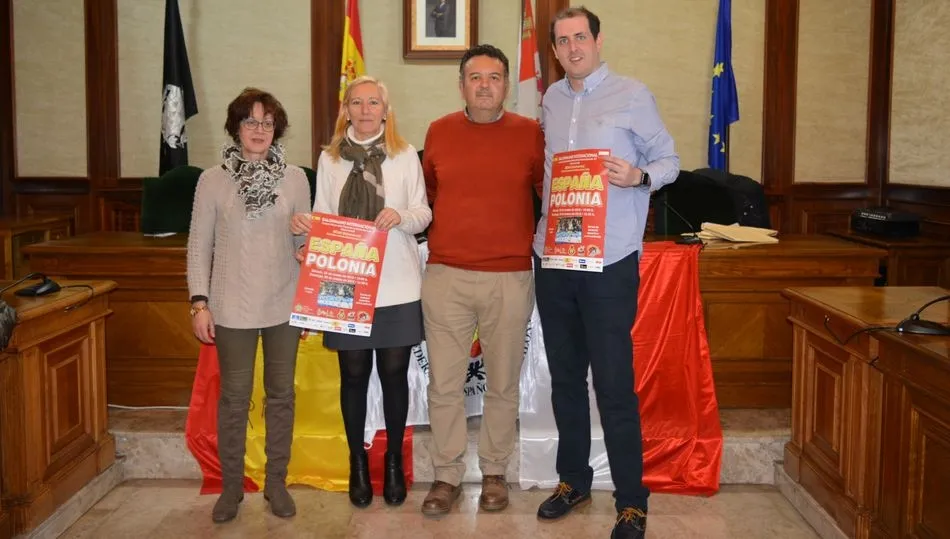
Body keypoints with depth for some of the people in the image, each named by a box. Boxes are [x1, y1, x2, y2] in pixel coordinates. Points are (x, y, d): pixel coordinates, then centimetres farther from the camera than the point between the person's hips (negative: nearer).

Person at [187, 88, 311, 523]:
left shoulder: (295, 178, 1)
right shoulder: (213, 180, -2)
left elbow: (306, 241, 5)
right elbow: (199, 246, 1)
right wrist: (199, 302, -5)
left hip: (284, 304, 1)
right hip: (233, 306, -1)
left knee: (281, 393, 10)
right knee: (234, 396, 7)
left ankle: (276, 481, 25)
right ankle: (231, 485, 23)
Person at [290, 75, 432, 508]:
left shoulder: (406, 154, 4)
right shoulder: (329, 158, 8)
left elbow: (424, 212, 2)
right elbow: (322, 217, 9)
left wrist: (402, 216, -18)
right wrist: (303, 226, -12)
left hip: (397, 285, -1)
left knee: (394, 373, 6)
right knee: (353, 374, 7)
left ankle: (393, 461, 23)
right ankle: (358, 463, 23)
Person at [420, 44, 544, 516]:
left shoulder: (530, 134, 2)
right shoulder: (438, 132, 7)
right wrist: (433, 235, 9)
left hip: (510, 278, -1)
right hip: (445, 276, 1)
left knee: (503, 384, 9)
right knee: (443, 384, 5)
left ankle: (494, 473, 25)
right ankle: (447, 475, 19)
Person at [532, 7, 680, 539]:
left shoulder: (632, 95, -2)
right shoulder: (551, 99, 13)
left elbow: (669, 160, 1)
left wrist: (638, 176, -20)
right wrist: (545, 231, 9)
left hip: (610, 260, -5)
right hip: (553, 256, 5)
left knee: (615, 384, -3)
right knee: (565, 376, 13)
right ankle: (573, 479, 28)